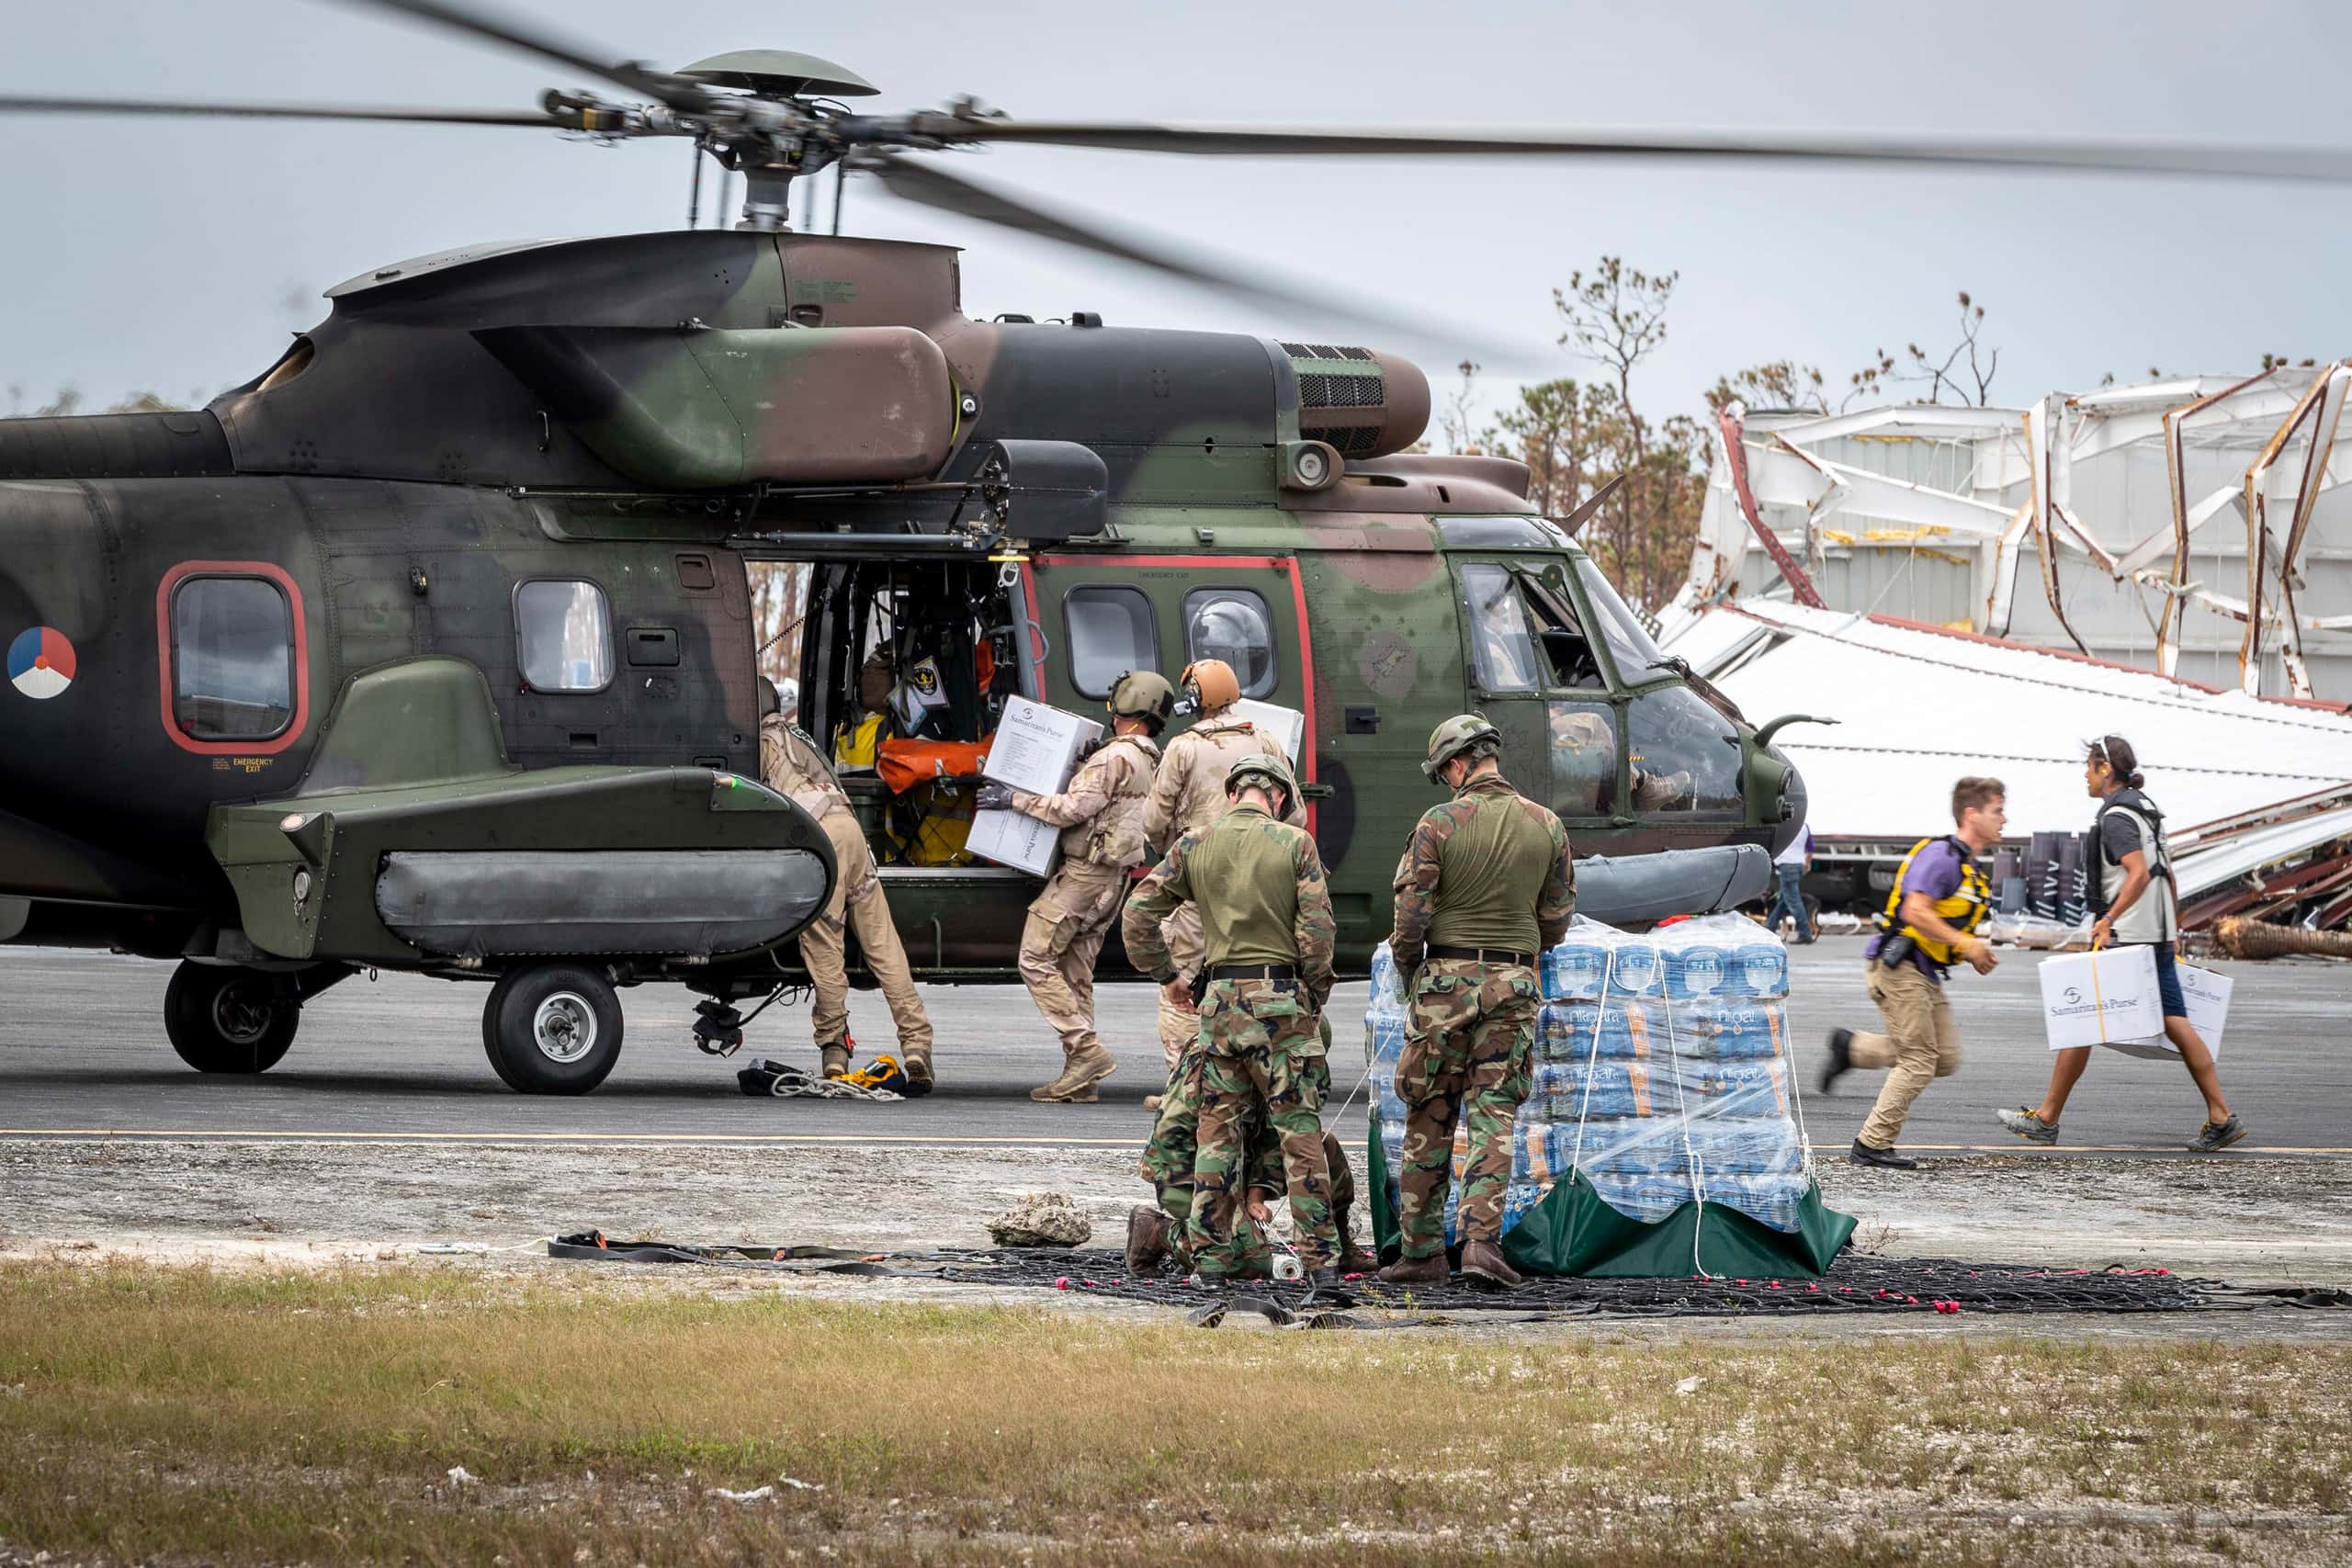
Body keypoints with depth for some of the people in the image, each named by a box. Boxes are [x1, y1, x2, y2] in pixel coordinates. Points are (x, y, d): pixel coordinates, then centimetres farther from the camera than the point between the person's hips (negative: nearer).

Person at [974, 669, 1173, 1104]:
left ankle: (1087, 1050, -14)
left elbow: (1073, 810, -19)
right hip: (1112, 880, 10)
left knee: (1036, 961, -7)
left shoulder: (1116, 758, -15)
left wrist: (1015, 799, -11)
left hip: (1083, 873, -10)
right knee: (1076, 974, 10)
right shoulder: (1150, 763, 15)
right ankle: (1080, 1080, 7)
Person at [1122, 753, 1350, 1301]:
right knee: (1301, 1135, -1)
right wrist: (1315, 995, 5)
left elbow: (1139, 914, 3)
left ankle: (1208, 1259, 8)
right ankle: (1320, 1265, -5)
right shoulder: (1295, 844, -2)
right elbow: (1317, 928, -8)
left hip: (1220, 1000, 2)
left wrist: (1164, 973, 16)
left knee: (1218, 1134, 10)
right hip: (1282, 999, -2)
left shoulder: (1195, 845, 5)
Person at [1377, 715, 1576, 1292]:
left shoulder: (1439, 822, -9)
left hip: (1446, 979, -2)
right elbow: (1555, 920, 7)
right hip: (1513, 984, 2)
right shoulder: (1546, 826, 2)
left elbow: (1410, 915, -9)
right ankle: (1482, 1239, -13)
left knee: (1429, 1122, 7)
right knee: (1493, 1118, 2)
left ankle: (1421, 1251, 10)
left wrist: (1407, 976, 8)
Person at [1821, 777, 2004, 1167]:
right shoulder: (1940, 855, -14)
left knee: (1946, 1059, 4)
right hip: (1897, 967, -10)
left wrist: (1975, 953, 8)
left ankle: (1852, 1048, 14)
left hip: (1924, 973, 10)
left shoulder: (1969, 868, 18)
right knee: (1919, 1061, -9)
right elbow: (1915, 912, -25)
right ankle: (1872, 1146, -1)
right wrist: (1966, 944, -21)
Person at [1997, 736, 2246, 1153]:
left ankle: (2046, 1119, 7)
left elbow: (2139, 873, -24)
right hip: (2158, 938, 9)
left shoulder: (2116, 817, -13)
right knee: (2176, 1025, 3)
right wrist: (2173, 927, 26)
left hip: (2123, 940, -9)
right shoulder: (2145, 809, 16)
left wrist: (2109, 919, -27)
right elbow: (2167, 873, 21)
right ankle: (2221, 1118, -5)